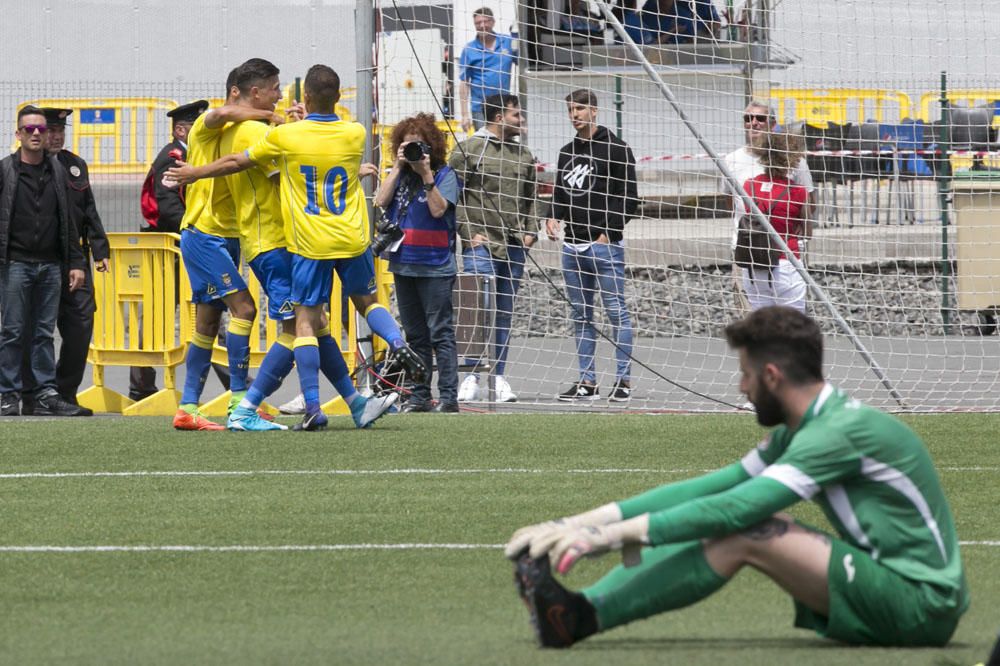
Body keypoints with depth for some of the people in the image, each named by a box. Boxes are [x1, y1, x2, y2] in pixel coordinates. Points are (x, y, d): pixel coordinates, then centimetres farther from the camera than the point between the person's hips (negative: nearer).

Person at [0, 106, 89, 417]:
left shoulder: (58, 171, 11)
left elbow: (68, 221, 13)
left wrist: (76, 262, 9)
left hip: (50, 264, 3)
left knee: (45, 333, 5)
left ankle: (47, 394, 6)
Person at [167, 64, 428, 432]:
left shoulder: (284, 136, -9)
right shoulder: (355, 134, -2)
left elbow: (237, 162, 3)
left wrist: (194, 173, 17)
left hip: (310, 245, -3)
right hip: (353, 240, 3)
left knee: (306, 319, -1)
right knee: (368, 301, 23)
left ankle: (313, 409, -9)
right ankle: (397, 343, -7)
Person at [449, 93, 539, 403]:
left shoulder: (523, 155, 16)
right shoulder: (468, 150, -2)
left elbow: (531, 199, 23)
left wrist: (530, 231, 9)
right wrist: (468, 233, -10)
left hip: (514, 248, 6)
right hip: (481, 245, -6)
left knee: (504, 314, 7)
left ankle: (498, 377, 11)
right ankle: (472, 377, -8)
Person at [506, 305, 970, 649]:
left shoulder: (843, 430, -18)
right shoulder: (799, 432, 12)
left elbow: (739, 508, -25)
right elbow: (712, 487, 10)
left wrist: (620, 532, -24)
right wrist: (597, 518, 2)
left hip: (923, 607, -9)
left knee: (744, 534, -19)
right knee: (734, 528, 2)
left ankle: (581, 618, -16)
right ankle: (582, 606, -6)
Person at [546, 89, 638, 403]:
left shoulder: (615, 150, -4)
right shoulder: (567, 153, 17)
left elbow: (629, 199, -8)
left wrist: (608, 233, -13)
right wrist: (555, 218, 3)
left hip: (604, 245, -7)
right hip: (572, 246, 7)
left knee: (616, 311, -5)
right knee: (580, 314, 8)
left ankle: (624, 380, -4)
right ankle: (587, 382, 12)